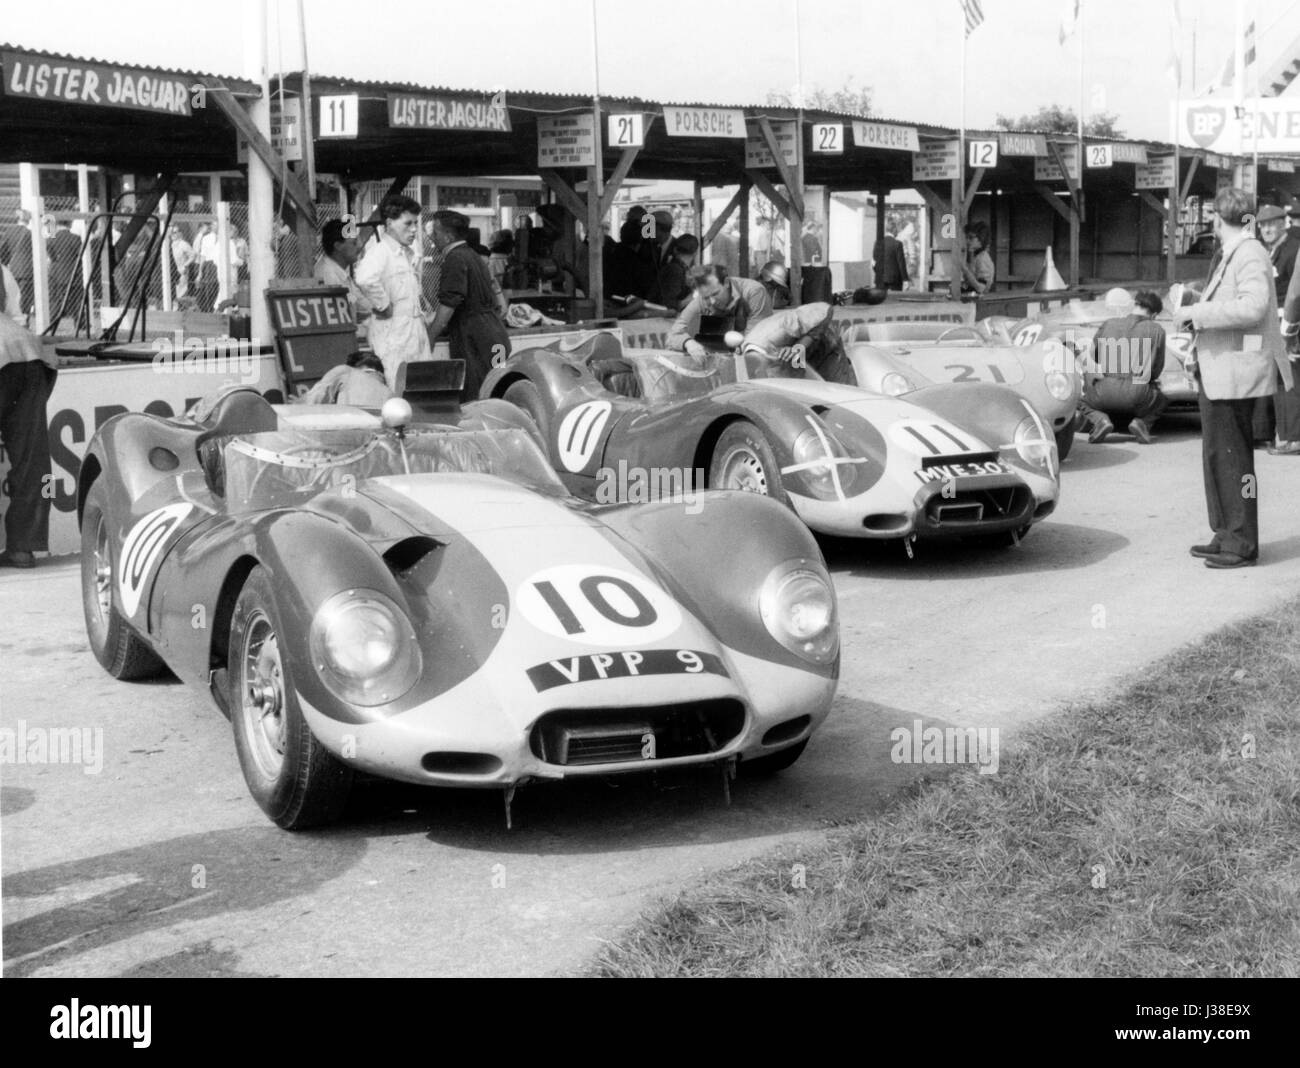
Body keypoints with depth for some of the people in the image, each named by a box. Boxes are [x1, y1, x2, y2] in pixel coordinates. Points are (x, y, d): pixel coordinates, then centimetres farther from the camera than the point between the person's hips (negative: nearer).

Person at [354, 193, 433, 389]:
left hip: (415, 331, 9)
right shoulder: (380, 250, -13)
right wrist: (383, 305, -22)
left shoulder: (411, 253, 17)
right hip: (393, 333, -9)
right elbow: (364, 278, -34)